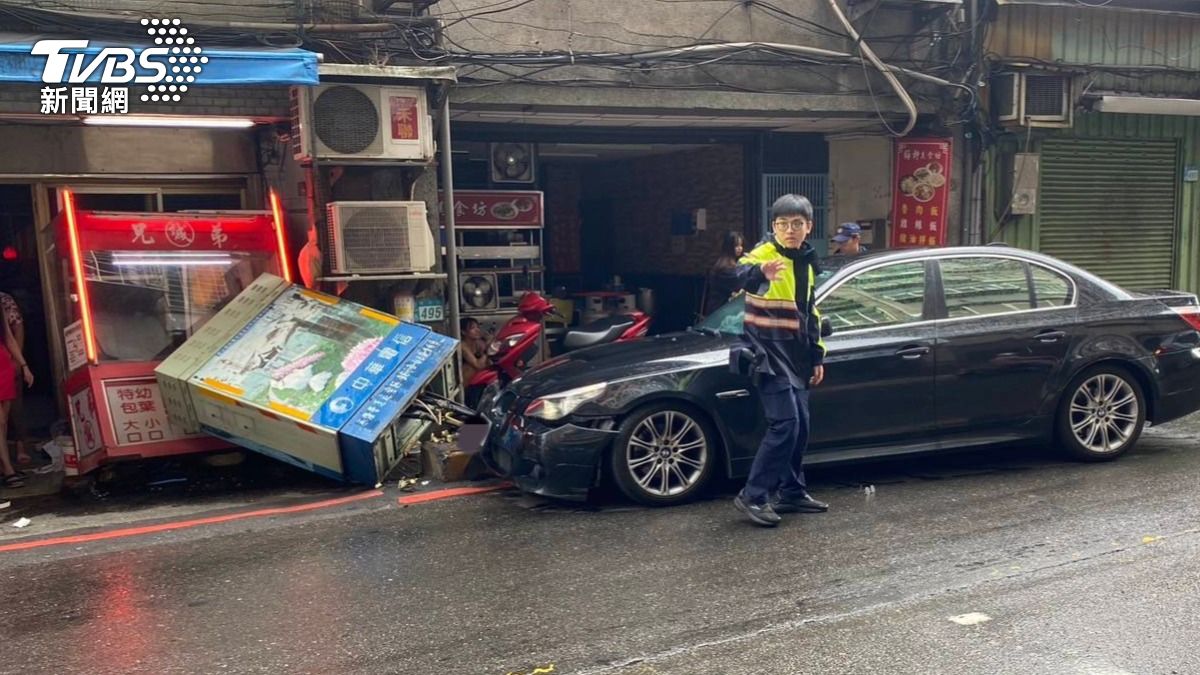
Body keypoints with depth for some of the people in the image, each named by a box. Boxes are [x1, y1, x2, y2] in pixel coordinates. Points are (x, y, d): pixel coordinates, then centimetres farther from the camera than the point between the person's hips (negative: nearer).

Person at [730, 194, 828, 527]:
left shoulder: (807, 262, 11)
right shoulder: (764, 253, -13)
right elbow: (743, 274, -38)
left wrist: (817, 356, 18)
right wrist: (760, 272, -62)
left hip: (795, 356, 8)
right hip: (768, 353, -8)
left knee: (801, 425, 11)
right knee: (785, 424, -15)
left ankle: (791, 493, 24)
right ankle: (753, 496, -7)